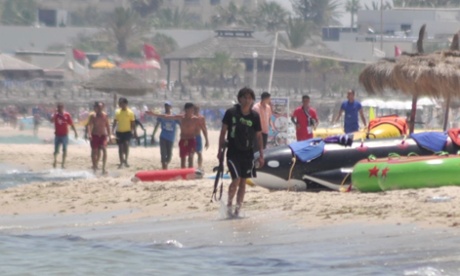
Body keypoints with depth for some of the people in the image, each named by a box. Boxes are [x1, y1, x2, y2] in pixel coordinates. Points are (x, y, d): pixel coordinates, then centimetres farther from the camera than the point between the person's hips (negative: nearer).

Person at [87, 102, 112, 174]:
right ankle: (94, 166, 24)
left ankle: (103, 168, -16)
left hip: (103, 135, 1)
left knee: (104, 150, -17)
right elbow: (89, 125, -8)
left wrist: (109, 136, 11)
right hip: (95, 135, -1)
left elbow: (107, 126, 11)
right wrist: (89, 134, -23)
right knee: (94, 151, 6)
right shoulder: (92, 116, -3)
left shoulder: (105, 116, 4)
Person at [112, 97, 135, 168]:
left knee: (126, 144, -23)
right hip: (119, 131, 3)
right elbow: (115, 122, 10)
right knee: (120, 147, 6)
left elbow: (132, 123, 1)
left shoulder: (130, 112, -3)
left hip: (127, 131, -3)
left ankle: (126, 160, -10)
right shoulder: (117, 112, 5)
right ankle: (121, 162, 15)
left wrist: (133, 132, -3)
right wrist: (112, 131, 2)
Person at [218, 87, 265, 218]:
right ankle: (229, 205, 4)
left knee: (243, 182, 7)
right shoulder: (231, 113, -6)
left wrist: (261, 155, 4)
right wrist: (220, 149, -2)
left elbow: (259, 136, 6)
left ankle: (238, 209, 16)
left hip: (247, 153, 3)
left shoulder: (254, 117, 0)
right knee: (236, 179, -14)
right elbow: (223, 131, 0)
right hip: (233, 152, -3)